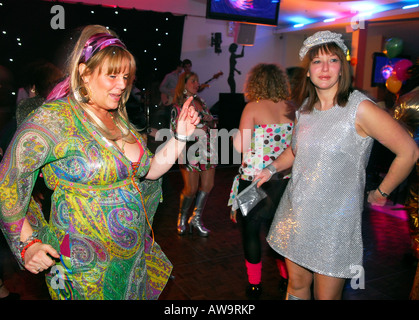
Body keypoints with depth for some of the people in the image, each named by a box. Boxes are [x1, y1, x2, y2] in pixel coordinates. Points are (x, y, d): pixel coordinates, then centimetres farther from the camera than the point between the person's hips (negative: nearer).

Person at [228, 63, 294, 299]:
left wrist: (236, 135, 5)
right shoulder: (291, 109, 3)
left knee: (251, 230, 10)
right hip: (283, 180, 5)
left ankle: (255, 284, 20)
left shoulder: (252, 108, -10)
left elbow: (241, 146, -13)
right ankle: (286, 277, 33)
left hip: (254, 179, -4)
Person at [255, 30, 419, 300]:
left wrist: (380, 194, -3)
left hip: (334, 220, -5)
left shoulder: (360, 108, -14)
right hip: (296, 214, 5)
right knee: (296, 284, 18)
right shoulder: (305, 108, 5)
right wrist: (271, 169, 7)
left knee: (326, 295, 7)